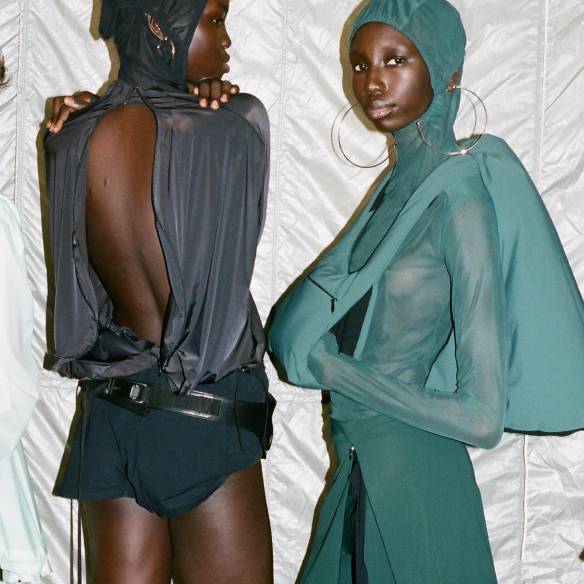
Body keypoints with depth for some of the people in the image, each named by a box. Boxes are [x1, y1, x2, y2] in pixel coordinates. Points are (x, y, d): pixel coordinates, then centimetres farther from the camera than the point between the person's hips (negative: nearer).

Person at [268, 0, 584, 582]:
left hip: (411, 473, -7)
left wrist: (326, 365, -16)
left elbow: (483, 417, -23)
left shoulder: (461, 200, -19)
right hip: (363, 466, 7)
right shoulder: (401, 183, 4)